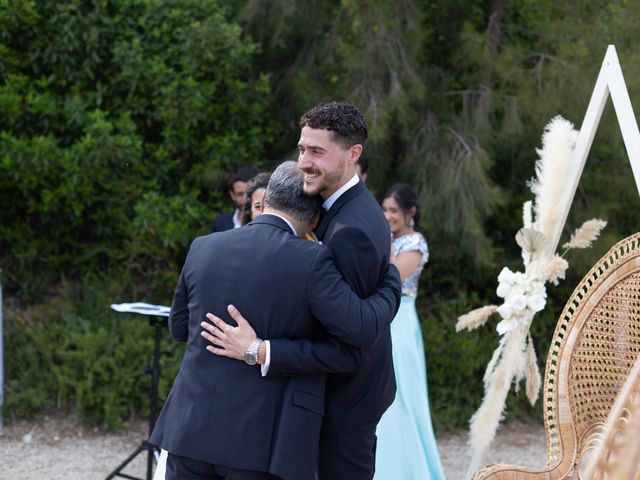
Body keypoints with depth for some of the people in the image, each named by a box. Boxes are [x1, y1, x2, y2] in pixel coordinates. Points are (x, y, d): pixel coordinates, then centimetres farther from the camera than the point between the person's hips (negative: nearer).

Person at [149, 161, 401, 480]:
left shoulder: (203, 248, 6)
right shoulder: (310, 261, -10)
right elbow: (363, 328, -14)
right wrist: (391, 273, 2)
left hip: (191, 428, 4)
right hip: (261, 442, -4)